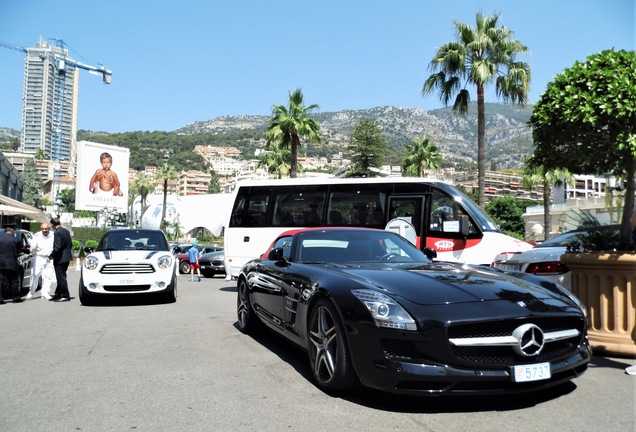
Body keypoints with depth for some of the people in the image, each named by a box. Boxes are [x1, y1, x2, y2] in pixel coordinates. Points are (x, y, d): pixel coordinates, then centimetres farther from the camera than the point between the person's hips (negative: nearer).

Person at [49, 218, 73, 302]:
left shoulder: (57, 233, -17)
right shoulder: (66, 231, 9)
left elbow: (57, 247, -23)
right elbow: (70, 244, 14)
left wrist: (51, 256, -13)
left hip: (60, 258, -9)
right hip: (66, 257, 9)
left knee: (61, 277, -2)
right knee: (61, 277, 17)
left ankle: (65, 296, 2)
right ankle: (58, 294, 26)